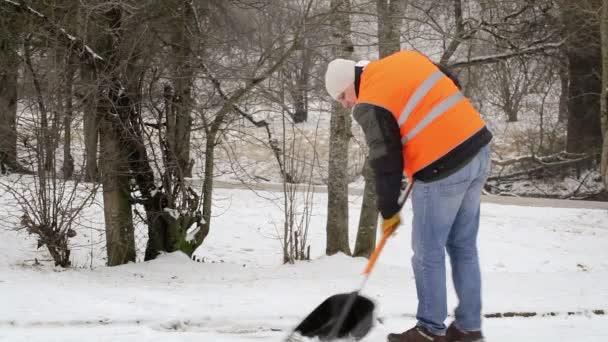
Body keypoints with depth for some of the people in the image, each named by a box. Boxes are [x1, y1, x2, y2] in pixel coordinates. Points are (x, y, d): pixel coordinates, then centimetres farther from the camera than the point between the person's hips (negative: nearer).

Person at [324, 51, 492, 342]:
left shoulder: (370, 105, -10)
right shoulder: (406, 58, 11)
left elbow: (385, 163, -7)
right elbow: (453, 86, 20)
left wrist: (389, 211, 4)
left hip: (443, 169, -8)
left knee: (428, 253, 4)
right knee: (463, 247, 14)